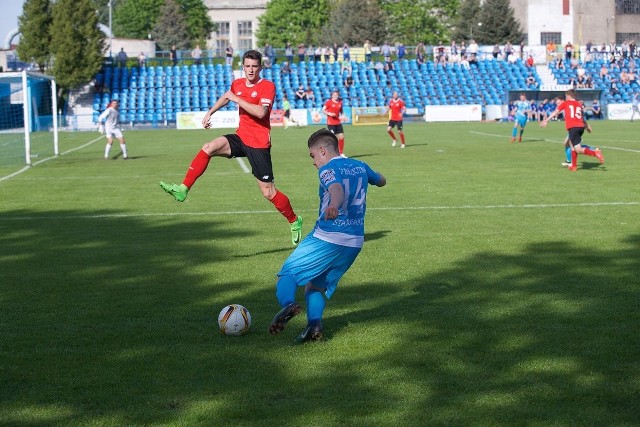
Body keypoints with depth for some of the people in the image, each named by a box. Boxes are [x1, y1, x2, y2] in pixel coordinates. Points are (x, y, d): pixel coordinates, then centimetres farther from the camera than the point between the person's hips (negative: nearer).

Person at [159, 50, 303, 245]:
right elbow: (226, 97, 30)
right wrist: (210, 112, 24)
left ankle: (294, 221, 18)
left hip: (258, 144, -6)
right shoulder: (237, 84, 8)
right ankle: (183, 189, -18)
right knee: (208, 148, -19)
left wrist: (237, 99, -21)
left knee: (268, 192, -3)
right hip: (241, 137, 6)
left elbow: (261, 112, -26)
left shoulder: (268, 86, -11)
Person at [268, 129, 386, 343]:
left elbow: (337, 188, -28)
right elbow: (382, 181, 37)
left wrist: (334, 205, -49)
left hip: (327, 237, -7)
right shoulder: (360, 166, 16)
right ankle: (314, 324, -9)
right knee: (317, 285, 16)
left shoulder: (328, 169, -4)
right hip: (355, 242, 7)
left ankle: (288, 304, -32)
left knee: (287, 273, -1)